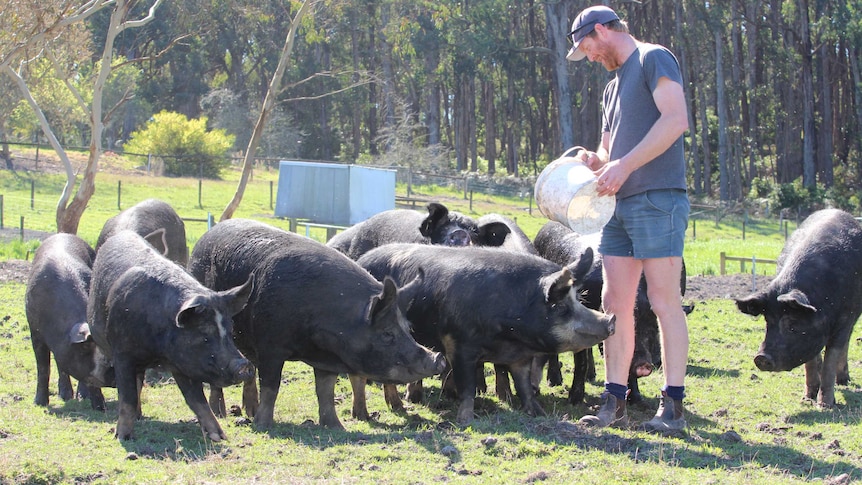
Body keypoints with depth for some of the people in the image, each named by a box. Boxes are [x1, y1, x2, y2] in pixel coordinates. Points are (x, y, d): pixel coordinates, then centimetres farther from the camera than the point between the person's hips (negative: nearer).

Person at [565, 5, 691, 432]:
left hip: (658, 199, -9)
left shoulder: (654, 59, -3)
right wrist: (596, 162, 5)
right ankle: (614, 403, 8)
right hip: (619, 205, 9)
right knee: (615, 302, 5)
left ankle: (672, 406, -6)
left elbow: (676, 120, -17)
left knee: (663, 300, -8)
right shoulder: (613, 86, 24)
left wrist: (625, 165, -19)